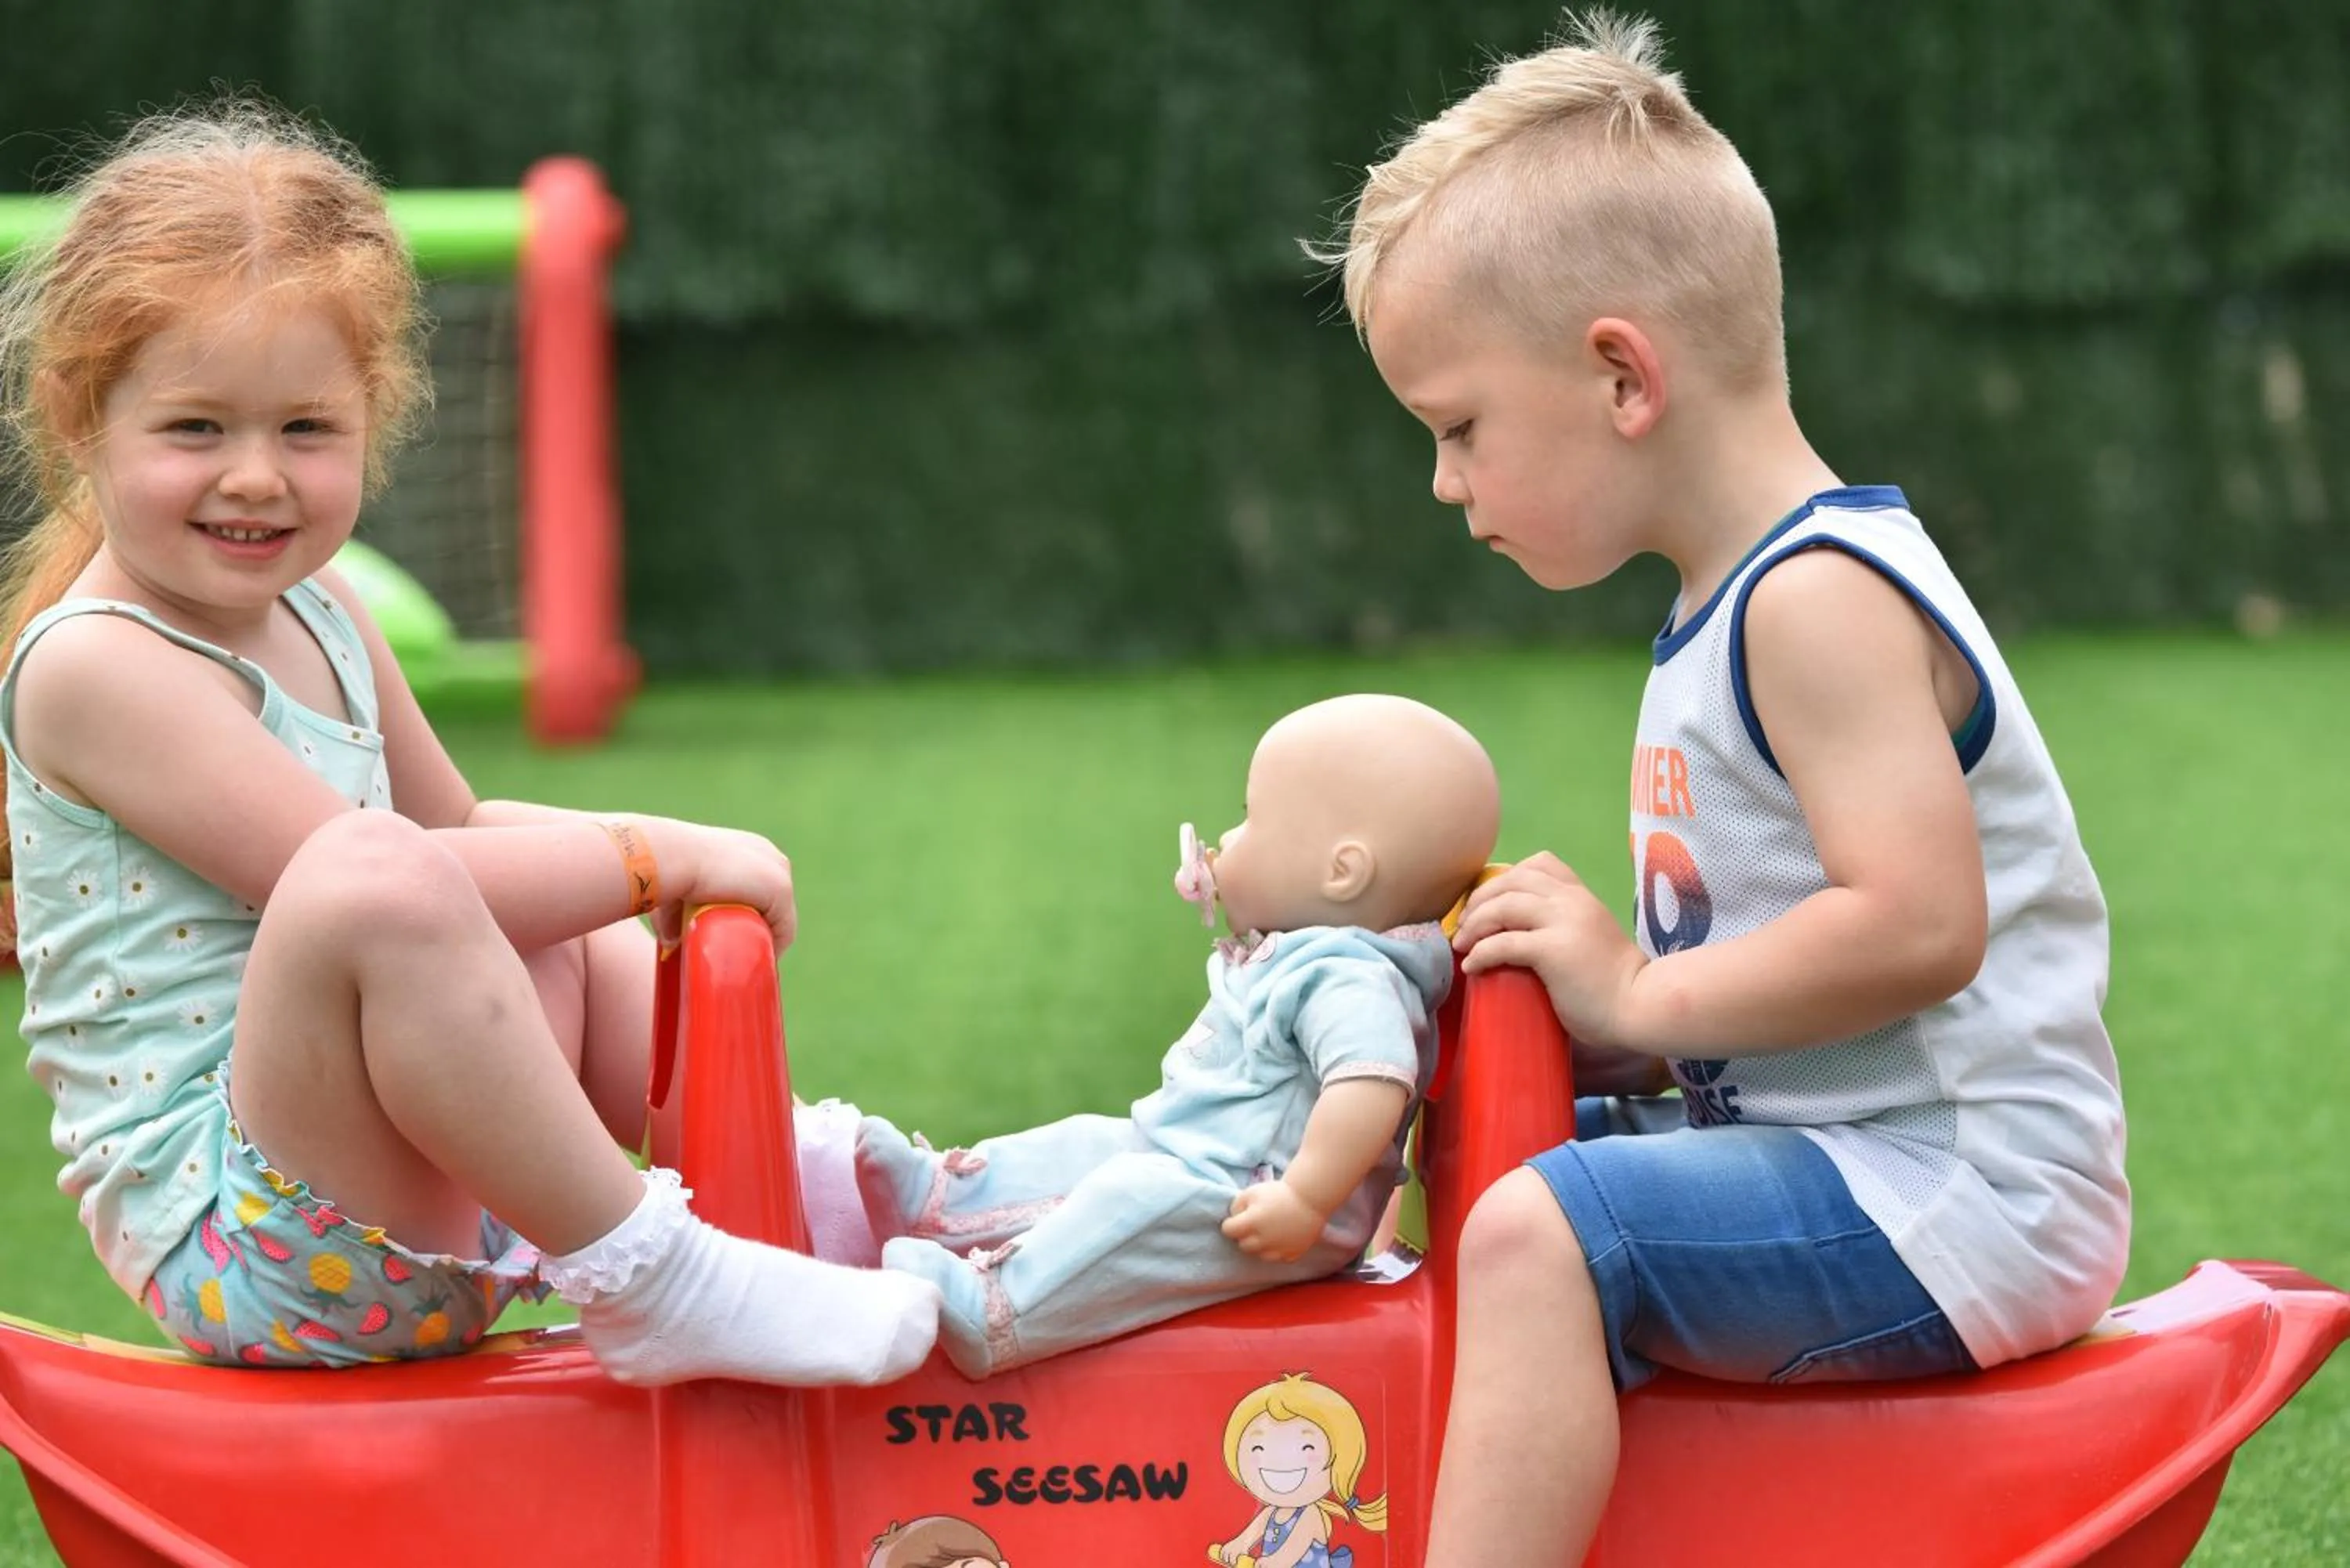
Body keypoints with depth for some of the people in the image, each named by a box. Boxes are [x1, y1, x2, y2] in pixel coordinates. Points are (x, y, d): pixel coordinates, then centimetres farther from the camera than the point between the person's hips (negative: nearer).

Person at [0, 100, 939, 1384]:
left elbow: (464, 825, 24)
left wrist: (654, 863, 6)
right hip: (228, 1223, -10)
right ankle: (644, 1279, -26)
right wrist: (659, 856, -16)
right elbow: (366, 877, -23)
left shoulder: (314, 612, 12)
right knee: (380, 877, -35)